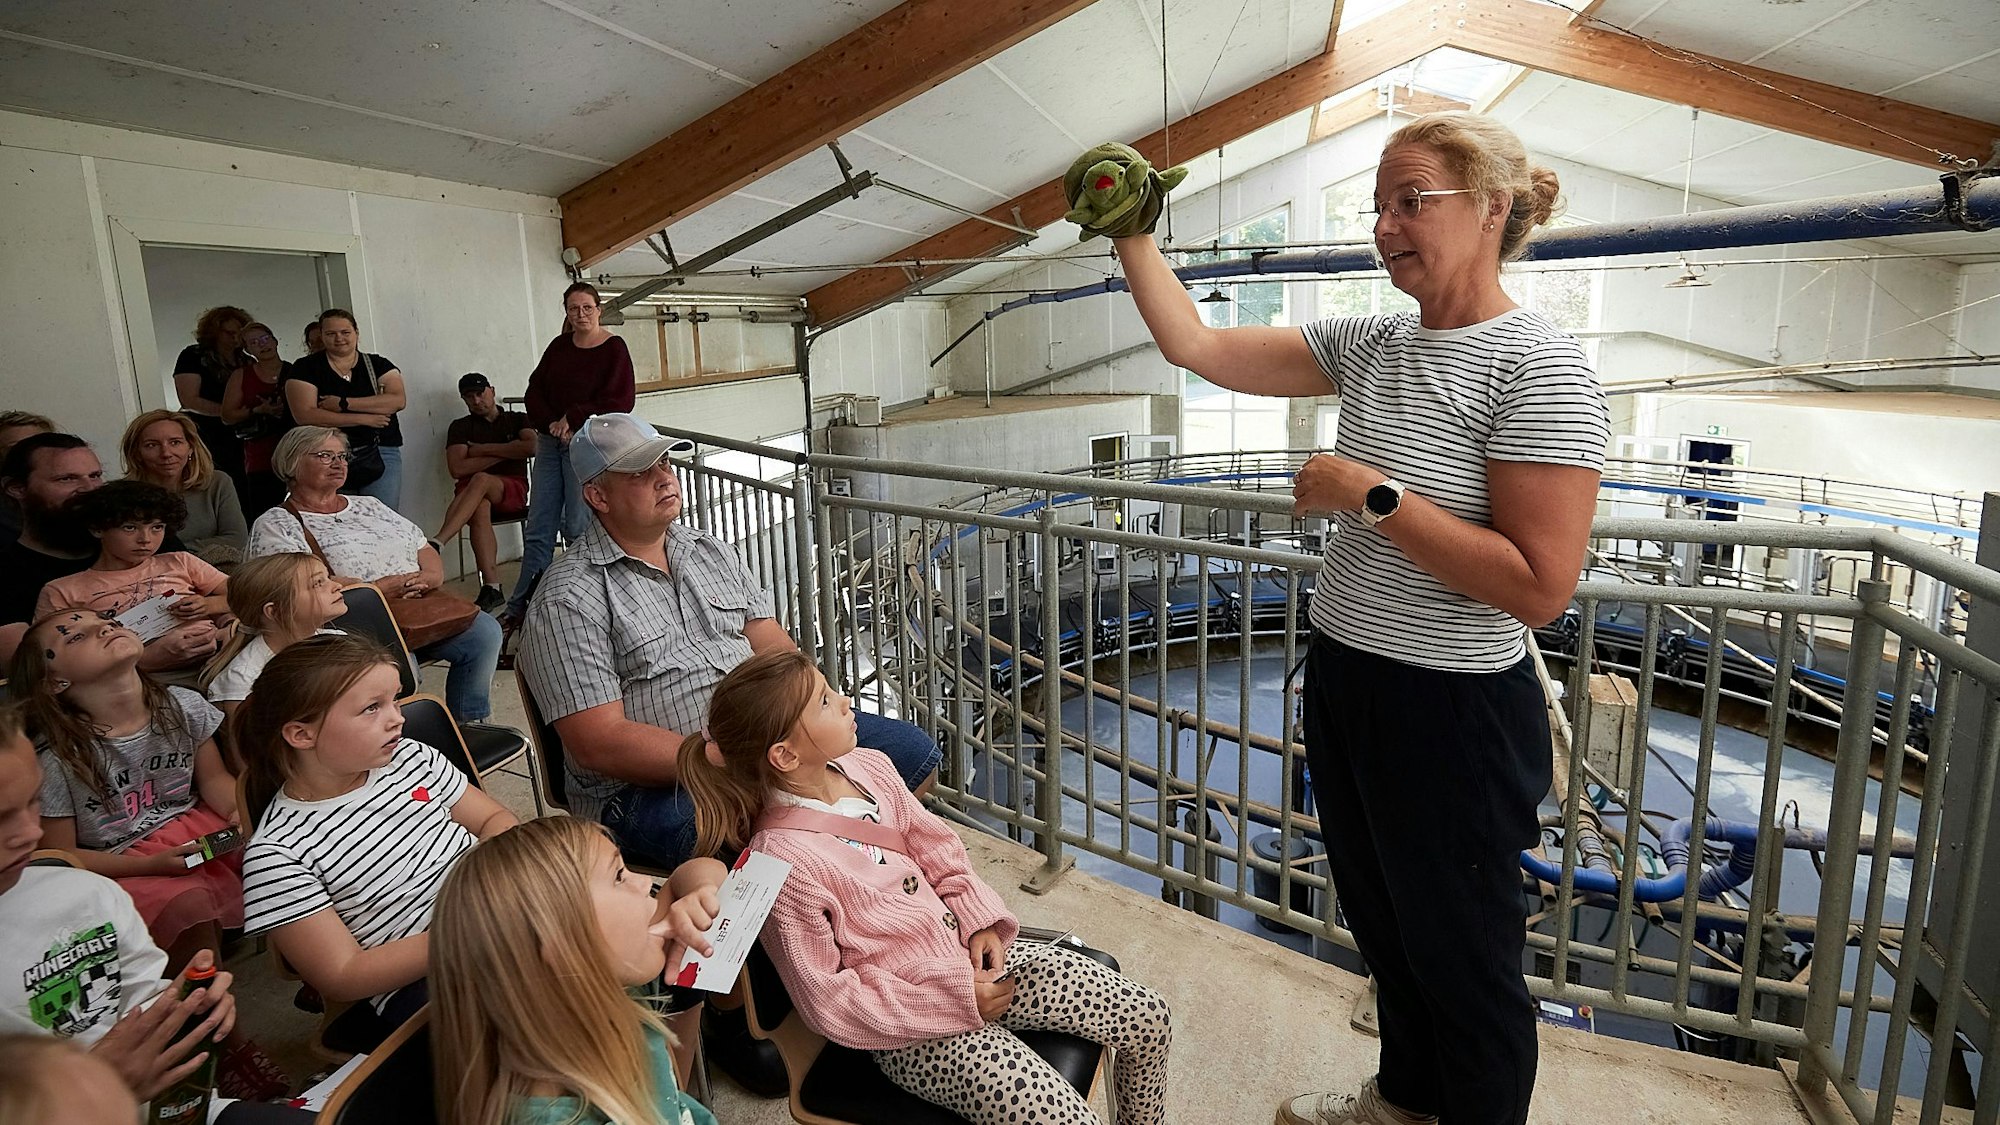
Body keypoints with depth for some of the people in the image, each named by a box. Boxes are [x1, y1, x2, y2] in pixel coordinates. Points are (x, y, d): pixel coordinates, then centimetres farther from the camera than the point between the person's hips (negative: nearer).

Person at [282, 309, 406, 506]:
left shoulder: (378, 364, 11)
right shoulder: (306, 368, 7)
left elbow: (398, 400, -7)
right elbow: (304, 415, -6)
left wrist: (343, 404, -11)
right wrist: (364, 418, -9)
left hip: (381, 453, 1)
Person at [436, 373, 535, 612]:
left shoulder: (517, 420, 18)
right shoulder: (460, 426, 18)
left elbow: (532, 447, -5)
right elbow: (457, 469, 0)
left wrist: (484, 449, -1)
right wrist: (506, 453, -1)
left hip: (513, 490, -1)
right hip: (472, 492, 1)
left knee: (481, 480, -36)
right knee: (480, 507, -37)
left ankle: (436, 543, -48)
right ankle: (491, 587, -47)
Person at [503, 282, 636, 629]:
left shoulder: (614, 349, -4)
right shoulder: (558, 347, 12)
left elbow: (619, 402, -13)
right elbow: (535, 391, 10)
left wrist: (573, 419, -11)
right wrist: (552, 424, -7)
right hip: (550, 442, 6)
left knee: (578, 526, -5)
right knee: (538, 529, 5)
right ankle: (521, 607, 10)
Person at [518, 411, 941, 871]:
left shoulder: (713, 552, 13)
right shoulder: (569, 600, -10)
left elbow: (775, 648, 9)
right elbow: (599, 743, -16)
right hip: (647, 787, -7)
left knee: (915, 753, -1)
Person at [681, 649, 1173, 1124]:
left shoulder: (868, 766, -3)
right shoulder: (783, 861, -24)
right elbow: (828, 1000, -17)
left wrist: (981, 921, -7)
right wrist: (956, 999, -16)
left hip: (968, 955, 7)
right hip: (909, 1027, -7)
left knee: (1148, 1019, 3)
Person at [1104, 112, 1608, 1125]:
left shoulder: (1537, 367, -17)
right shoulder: (1370, 345, 3)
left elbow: (1539, 586, -24)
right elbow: (1194, 346, 4)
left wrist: (1371, 495, -22)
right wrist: (1130, 234, 1)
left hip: (1453, 710, -7)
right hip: (1342, 682, 8)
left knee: (1461, 957, 14)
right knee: (1383, 925, 26)